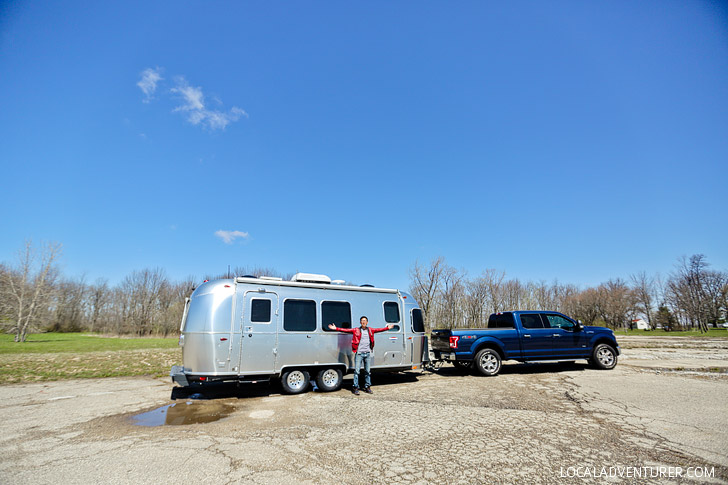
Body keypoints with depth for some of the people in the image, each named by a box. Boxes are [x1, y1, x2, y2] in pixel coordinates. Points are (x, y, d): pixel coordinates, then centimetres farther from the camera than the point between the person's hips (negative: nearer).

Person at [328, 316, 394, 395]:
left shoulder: (370, 330, 11)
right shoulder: (356, 330, 1)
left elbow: (379, 330, 17)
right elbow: (346, 330, -4)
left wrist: (387, 327, 17)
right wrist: (336, 328, -11)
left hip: (368, 353, 3)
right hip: (359, 353, -3)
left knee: (367, 371, 10)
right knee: (357, 371, -4)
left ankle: (367, 387, 21)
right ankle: (356, 388, 5)